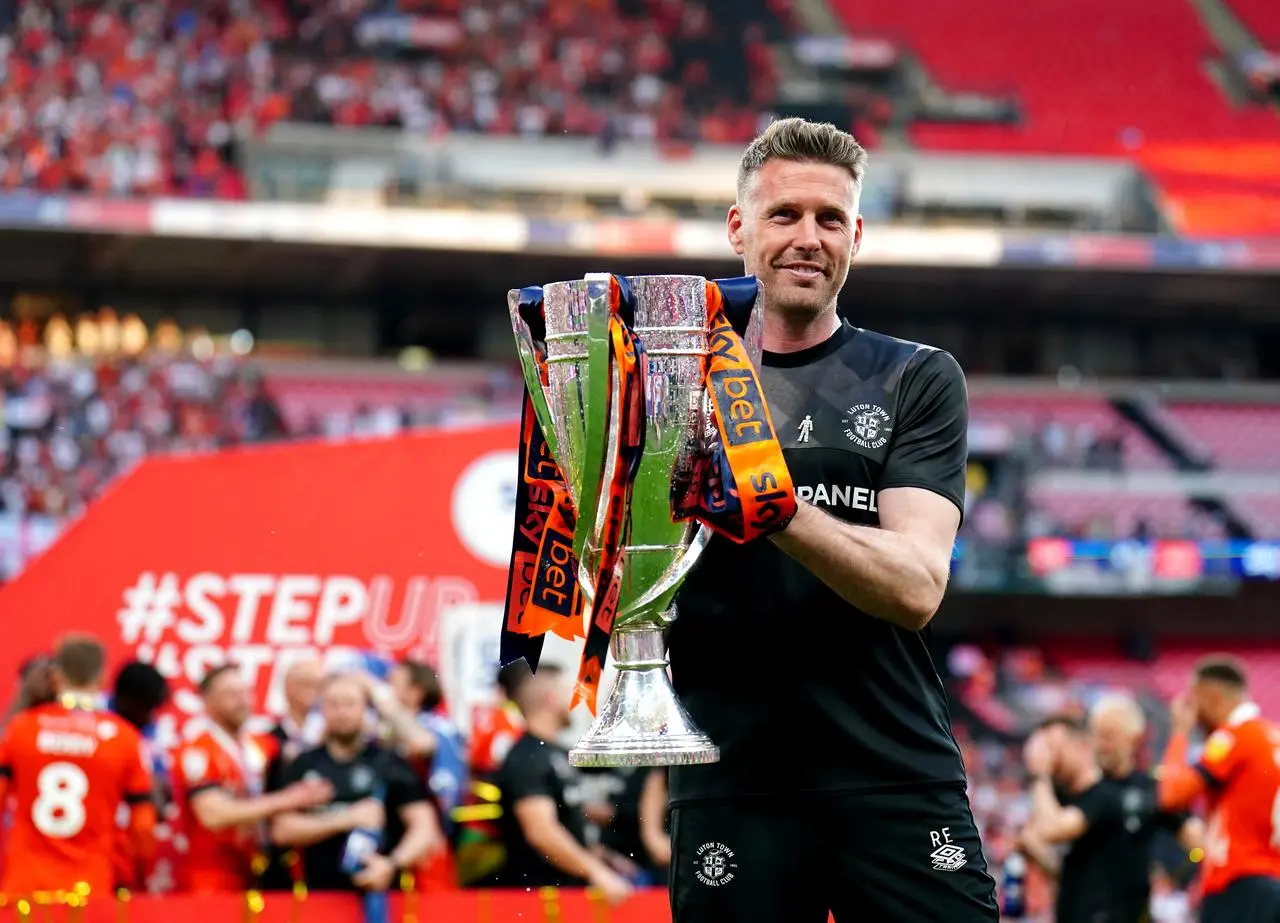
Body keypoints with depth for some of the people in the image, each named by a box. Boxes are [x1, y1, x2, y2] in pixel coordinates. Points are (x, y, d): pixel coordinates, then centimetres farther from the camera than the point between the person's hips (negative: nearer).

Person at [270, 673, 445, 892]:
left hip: (379, 891, -2)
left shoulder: (391, 764, 4)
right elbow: (283, 830, 3)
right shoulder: (303, 766, 10)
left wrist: (393, 865, -19)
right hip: (320, 892, 2)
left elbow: (424, 828, -1)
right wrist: (345, 819, -8)